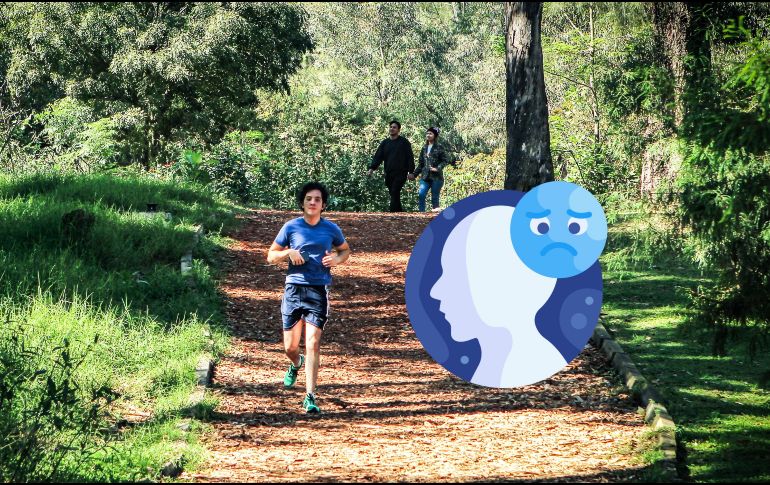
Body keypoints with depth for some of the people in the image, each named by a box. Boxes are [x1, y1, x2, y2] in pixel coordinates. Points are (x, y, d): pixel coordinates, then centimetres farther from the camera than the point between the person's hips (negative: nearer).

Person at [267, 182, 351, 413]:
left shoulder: (331, 229, 5)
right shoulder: (291, 227, 2)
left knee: (313, 345, -10)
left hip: (319, 290, -1)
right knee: (290, 346, 8)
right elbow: (271, 256, 9)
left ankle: (310, 397, -7)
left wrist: (337, 259, -1)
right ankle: (296, 365, 46)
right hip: (294, 289, 1)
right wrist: (288, 253, -11)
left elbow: (345, 250, 22)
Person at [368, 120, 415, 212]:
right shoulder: (385, 143, 13)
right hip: (388, 174, 5)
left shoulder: (404, 142, 0)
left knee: (395, 194, -16)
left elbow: (410, 157, -1)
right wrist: (372, 168, -8)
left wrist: (410, 172, -7)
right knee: (394, 195, 8)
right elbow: (378, 156, 6)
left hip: (400, 173, -5)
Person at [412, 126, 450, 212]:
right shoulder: (424, 148, 15)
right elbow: (421, 164, 20)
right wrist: (414, 174, 14)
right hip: (425, 177, 5)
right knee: (421, 195, -10)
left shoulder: (439, 147, -2)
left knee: (434, 197, -3)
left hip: (436, 177, -5)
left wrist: (438, 168, -18)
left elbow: (445, 160, -5)